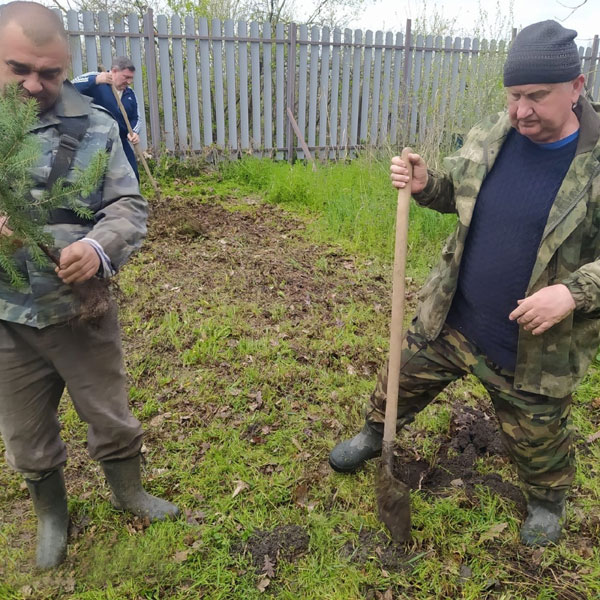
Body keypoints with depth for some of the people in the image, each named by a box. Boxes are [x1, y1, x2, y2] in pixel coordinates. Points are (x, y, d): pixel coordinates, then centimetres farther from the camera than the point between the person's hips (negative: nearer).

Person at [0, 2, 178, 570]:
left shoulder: (93, 126, -4)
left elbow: (129, 206, -5)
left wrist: (98, 246, -27)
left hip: (82, 310, 0)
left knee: (111, 417, 18)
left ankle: (128, 492, 47)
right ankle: (51, 515, 48)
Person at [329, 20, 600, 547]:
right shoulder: (490, 136, -4)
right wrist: (424, 184, -8)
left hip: (534, 348, -4)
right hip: (451, 320, 4)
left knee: (537, 439, 17)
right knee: (404, 380, 21)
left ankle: (547, 500, 51)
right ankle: (376, 434, 53)